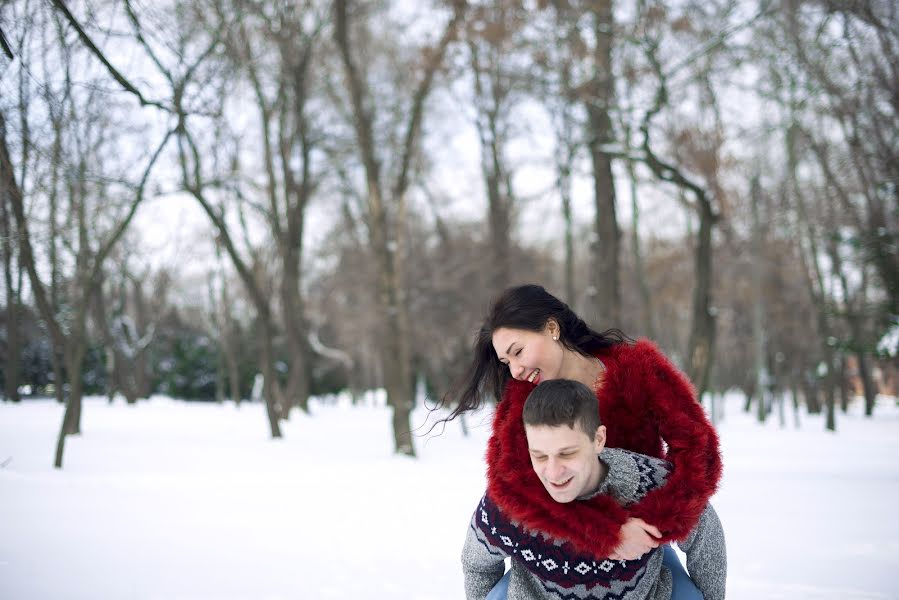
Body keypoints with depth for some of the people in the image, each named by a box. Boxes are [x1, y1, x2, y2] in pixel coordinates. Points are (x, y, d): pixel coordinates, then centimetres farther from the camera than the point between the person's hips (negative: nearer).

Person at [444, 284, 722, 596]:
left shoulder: (637, 366, -15)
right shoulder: (522, 394, -15)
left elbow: (697, 446, -22)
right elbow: (507, 477, -31)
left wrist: (656, 521, -37)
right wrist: (606, 530, -38)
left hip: (640, 539, 0)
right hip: (564, 541, 0)